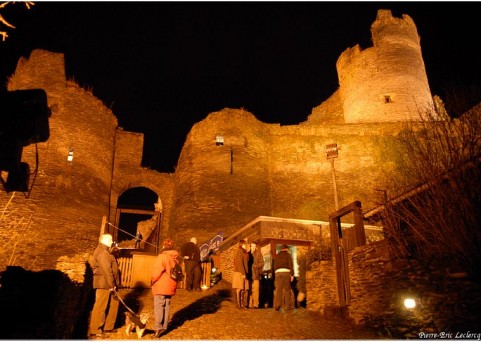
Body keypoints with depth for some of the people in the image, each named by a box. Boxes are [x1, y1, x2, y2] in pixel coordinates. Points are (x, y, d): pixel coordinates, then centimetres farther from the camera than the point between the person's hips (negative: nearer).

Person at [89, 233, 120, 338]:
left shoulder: (105, 252, 20)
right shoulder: (102, 252, -14)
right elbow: (106, 270, -20)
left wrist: (113, 284, 17)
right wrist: (111, 285, -20)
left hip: (108, 284, 11)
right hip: (104, 284, -11)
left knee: (113, 303, 14)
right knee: (100, 306, -4)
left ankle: (108, 327, 22)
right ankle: (95, 330, 3)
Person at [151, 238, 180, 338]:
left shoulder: (162, 257, -15)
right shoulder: (175, 258, 10)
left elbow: (157, 272, -17)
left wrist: (152, 281, 0)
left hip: (161, 286, -7)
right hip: (170, 287, 8)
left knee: (159, 306, -5)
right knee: (167, 306, 12)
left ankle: (158, 328, -9)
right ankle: (164, 326, 17)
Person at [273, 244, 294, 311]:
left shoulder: (277, 256, 20)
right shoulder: (287, 255, 8)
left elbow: (275, 266, 17)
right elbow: (290, 265, 0)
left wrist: (275, 275, 16)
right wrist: (292, 274, -2)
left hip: (278, 272, 3)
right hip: (286, 272, -3)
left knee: (278, 289, 0)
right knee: (287, 289, 2)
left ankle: (277, 306, -7)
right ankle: (288, 306, 1)